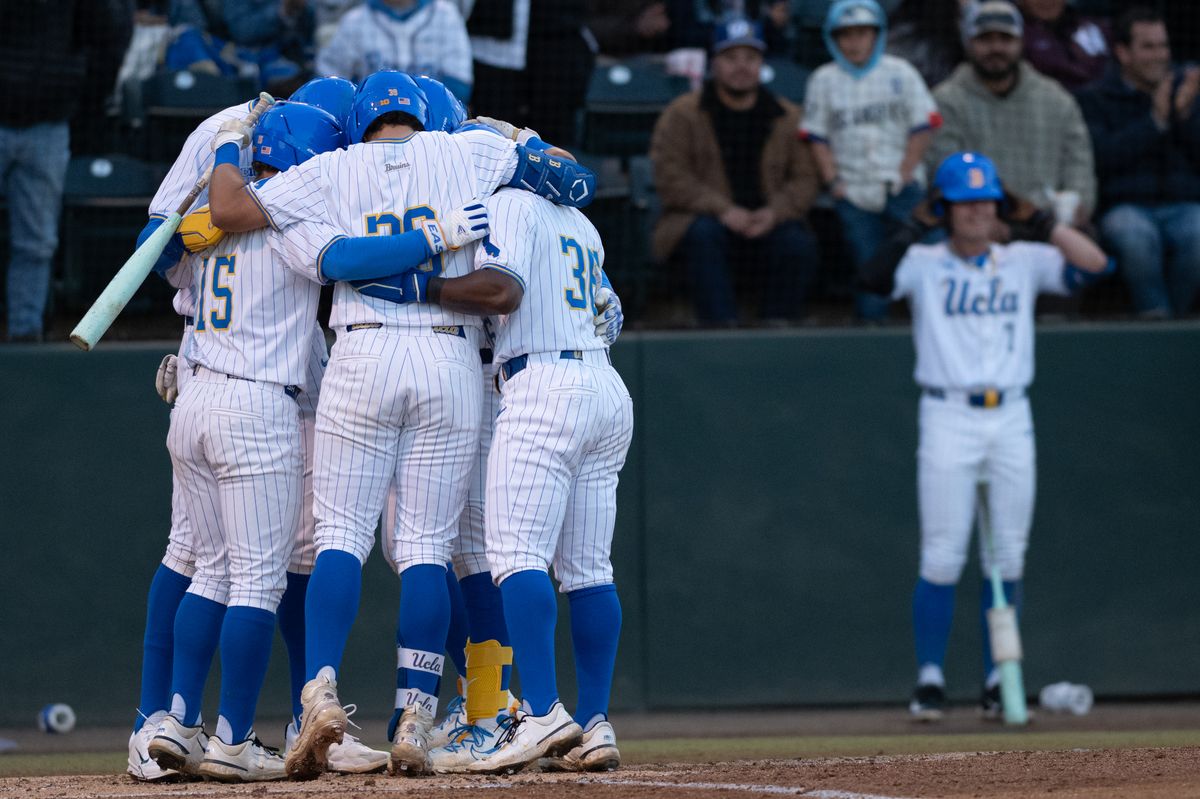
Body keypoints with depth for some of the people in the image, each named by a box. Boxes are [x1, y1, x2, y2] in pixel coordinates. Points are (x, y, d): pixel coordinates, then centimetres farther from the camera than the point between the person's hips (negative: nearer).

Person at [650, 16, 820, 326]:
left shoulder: (788, 118, 11)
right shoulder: (682, 115, 3)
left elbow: (804, 179, 7)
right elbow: (671, 177, -7)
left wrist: (774, 212, -14)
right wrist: (722, 210, -19)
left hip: (767, 227, 2)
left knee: (799, 243, -27)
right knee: (704, 232, -35)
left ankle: (777, 325, -15)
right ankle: (720, 323, -35)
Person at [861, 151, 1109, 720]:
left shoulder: (1024, 262, 10)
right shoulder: (924, 264, 3)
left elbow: (1094, 264, -1)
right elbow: (878, 277, -16)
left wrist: (1035, 219, -4)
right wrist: (916, 227, -16)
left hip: (1011, 418, 3)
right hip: (948, 418, -3)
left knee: (1008, 559, 4)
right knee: (943, 558, -6)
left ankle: (998, 681, 12)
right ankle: (929, 678, 3)